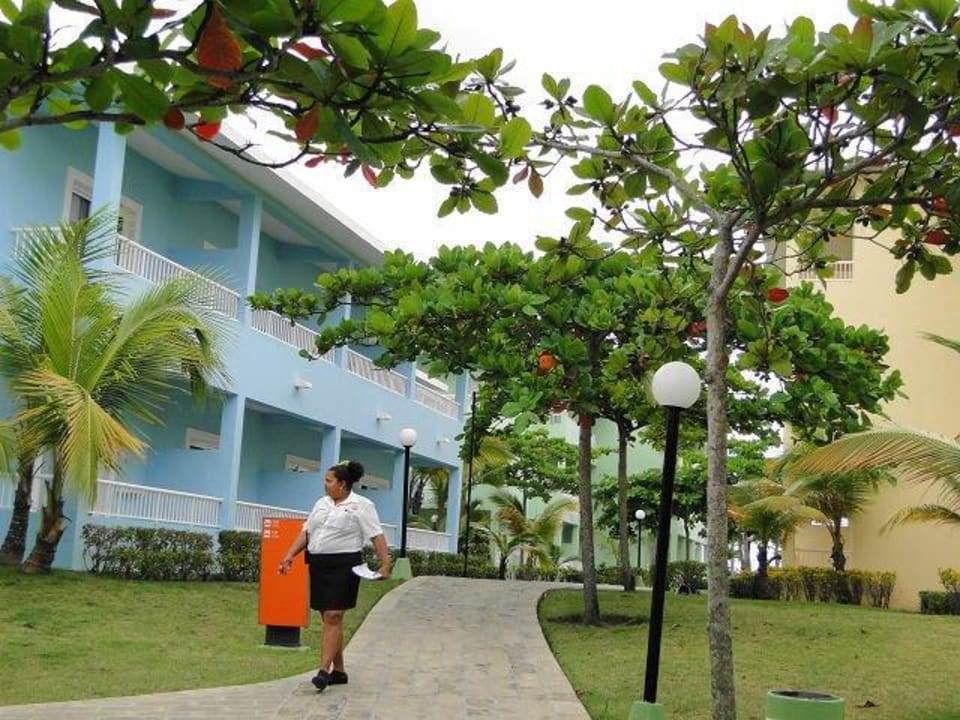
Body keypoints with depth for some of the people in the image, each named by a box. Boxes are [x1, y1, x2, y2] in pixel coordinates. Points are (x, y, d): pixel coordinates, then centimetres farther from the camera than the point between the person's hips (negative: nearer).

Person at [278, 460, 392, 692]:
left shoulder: (361, 505, -5)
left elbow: (377, 535, -10)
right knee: (329, 618, 10)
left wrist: (385, 564, -18)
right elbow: (306, 532, 17)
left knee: (333, 617, -11)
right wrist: (290, 555, 8)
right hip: (319, 566, 7)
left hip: (343, 566, -7)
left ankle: (324, 671, -13)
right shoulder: (322, 503, 16)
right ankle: (338, 671, 19)